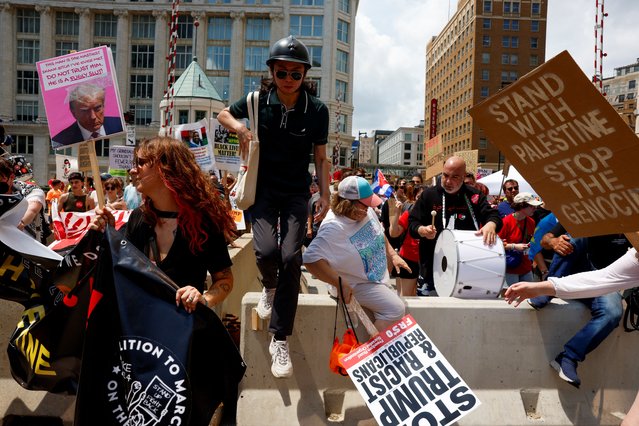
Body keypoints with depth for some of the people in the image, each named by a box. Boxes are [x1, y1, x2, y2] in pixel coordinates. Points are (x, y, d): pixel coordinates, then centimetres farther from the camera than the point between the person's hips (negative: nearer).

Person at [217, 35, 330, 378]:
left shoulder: (317, 110, -5)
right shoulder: (258, 100, -4)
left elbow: (320, 157, 3)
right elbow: (223, 114, 13)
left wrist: (325, 195, -4)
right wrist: (238, 126, -9)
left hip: (296, 192, 0)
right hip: (263, 188, 0)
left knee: (291, 256, -13)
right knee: (266, 250, -20)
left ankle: (280, 340, -1)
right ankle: (269, 287, 21)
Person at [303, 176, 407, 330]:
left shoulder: (367, 211, -6)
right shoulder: (333, 228, -31)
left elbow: (380, 235, 14)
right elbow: (311, 259, -40)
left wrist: (393, 255, 3)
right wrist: (341, 284, -37)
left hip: (379, 278, 9)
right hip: (359, 286, -9)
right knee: (396, 309, -22)